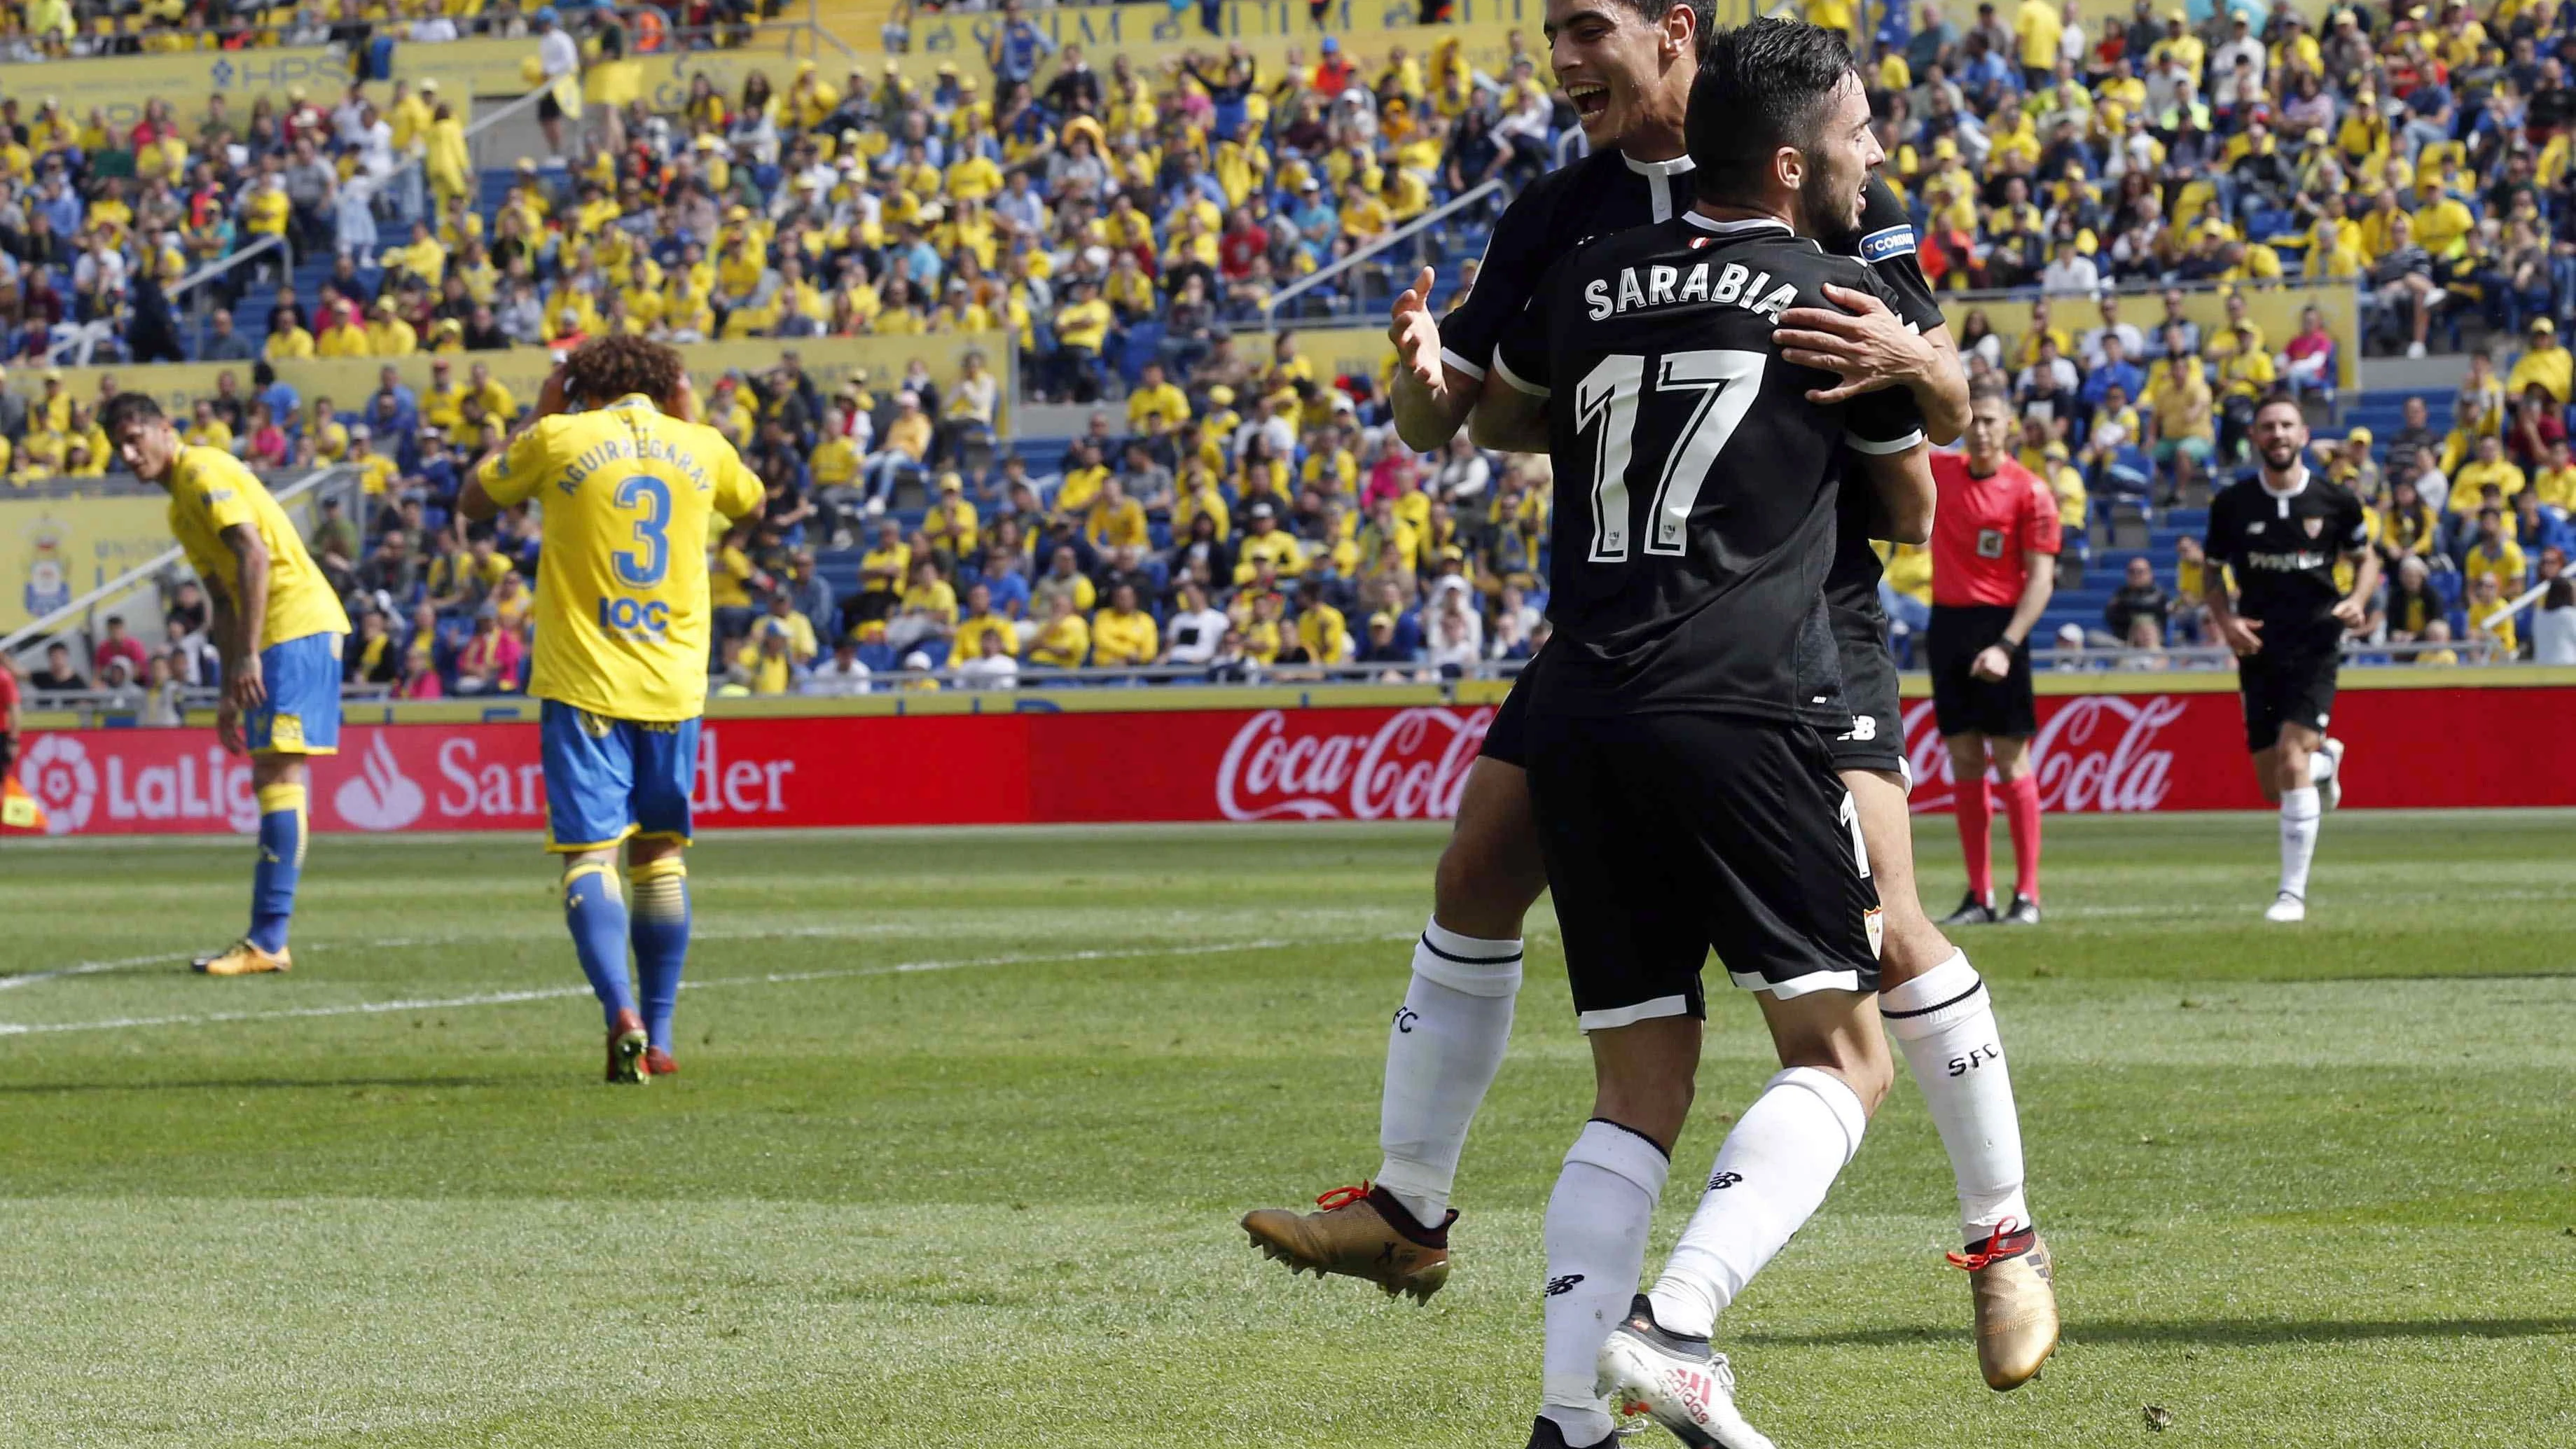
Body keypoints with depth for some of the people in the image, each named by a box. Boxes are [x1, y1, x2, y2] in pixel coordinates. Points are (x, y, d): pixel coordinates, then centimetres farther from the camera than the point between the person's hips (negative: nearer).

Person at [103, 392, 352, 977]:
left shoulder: (203, 471, -8)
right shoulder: (180, 506, 21)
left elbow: (254, 554, -19)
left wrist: (248, 655, -24)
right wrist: (231, 693, 22)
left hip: (299, 624, -11)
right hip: (279, 637, 11)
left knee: (280, 772, -15)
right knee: (271, 778, 10)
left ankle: (267, 941, -20)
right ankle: (268, 939, 12)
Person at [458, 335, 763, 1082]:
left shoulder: (558, 440, -3)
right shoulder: (700, 447, 5)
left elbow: (473, 500, 13)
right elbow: (751, 500, 28)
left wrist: (536, 415, 19)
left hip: (583, 682, -3)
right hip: (673, 684, 3)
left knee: (588, 852, -6)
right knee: (661, 852, 15)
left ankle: (622, 1014, -26)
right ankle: (658, 1037, 16)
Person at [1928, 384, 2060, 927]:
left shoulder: (2030, 491, -7)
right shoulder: (1939, 472, 8)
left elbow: (2041, 577, -9)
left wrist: (2006, 646, -18)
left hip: (1999, 624, -5)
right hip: (1948, 623, 5)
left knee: (2011, 761, -6)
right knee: (1964, 763, 5)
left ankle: (2027, 895, -4)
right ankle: (1979, 896, 8)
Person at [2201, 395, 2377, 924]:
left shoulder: (2335, 501, 0)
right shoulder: (2231, 505, 3)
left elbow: (2366, 559, 14)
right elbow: (2213, 572, 14)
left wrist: (2357, 600, -7)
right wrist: (2224, 621, -5)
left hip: (2315, 646, -3)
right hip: (2259, 650, 3)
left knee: (2292, 760, -20)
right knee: (2273, 786, 4)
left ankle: (2293, 891, -14)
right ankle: (2326, 760, 42)